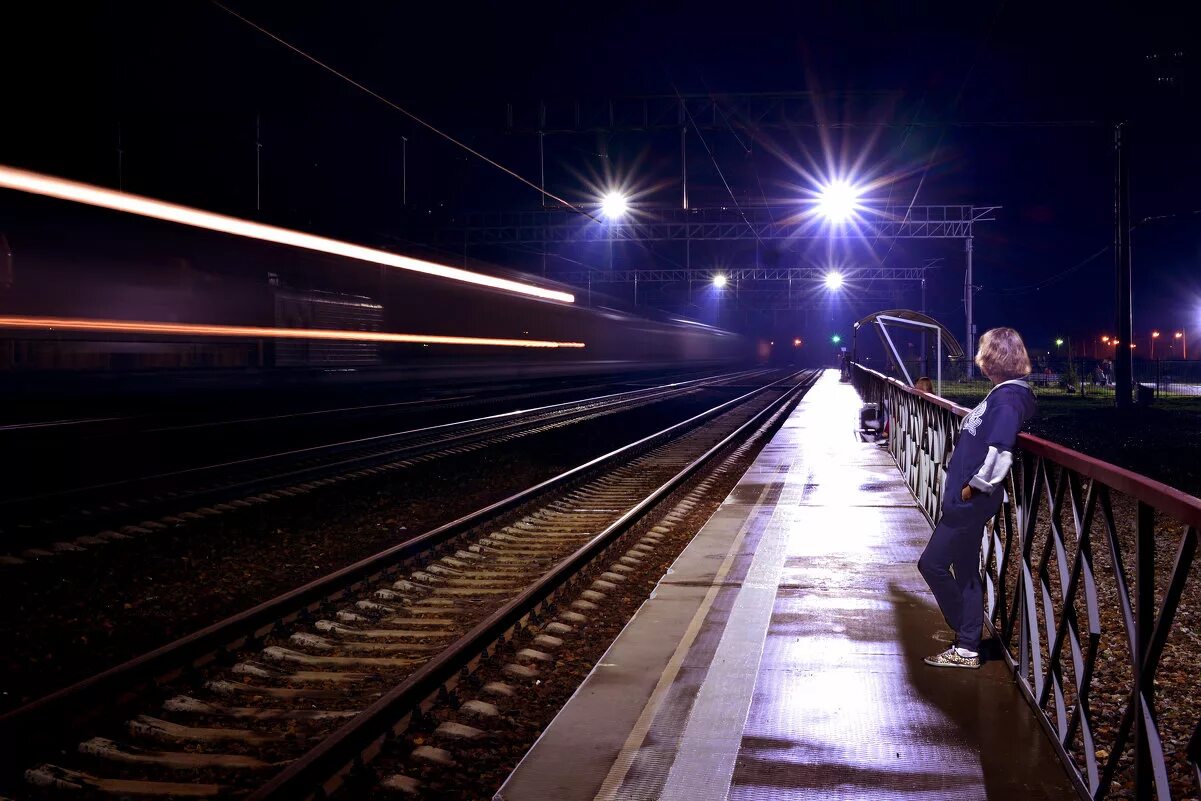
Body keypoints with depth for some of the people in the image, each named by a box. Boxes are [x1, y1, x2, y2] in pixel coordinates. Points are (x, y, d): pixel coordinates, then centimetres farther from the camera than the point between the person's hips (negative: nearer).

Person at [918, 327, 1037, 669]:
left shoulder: (1008, 398, -19)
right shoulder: (1001, 393, 12)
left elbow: (1000, 452, -29)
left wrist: (974, 486, -22)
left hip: (970, 502, -10)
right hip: (964, 500, 10)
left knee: (933, 564, -4)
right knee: (965, 571, 14)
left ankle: (967, 646, 6)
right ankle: (967, 646, 21)